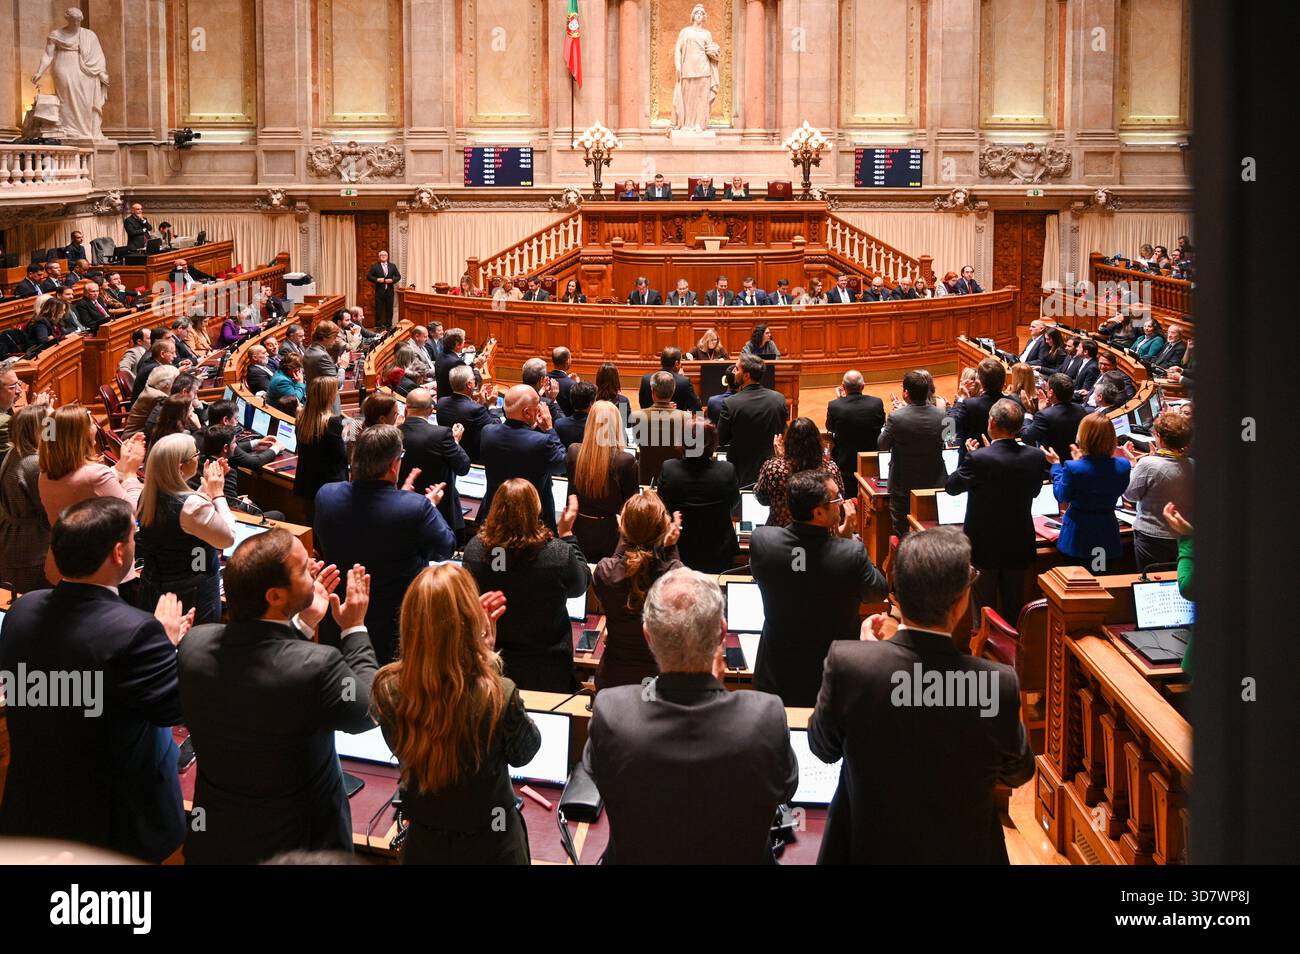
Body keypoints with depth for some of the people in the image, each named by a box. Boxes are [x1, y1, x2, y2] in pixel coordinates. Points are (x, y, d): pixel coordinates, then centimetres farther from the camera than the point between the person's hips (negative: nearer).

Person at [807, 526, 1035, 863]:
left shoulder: (847, 662, -26)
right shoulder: (997, 684, -26)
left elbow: (822, 747, -6)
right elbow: (1018, 772, -6)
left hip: (867, 848, 0)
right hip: (960, 852, 1)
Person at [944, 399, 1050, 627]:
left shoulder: (978, 459, -24)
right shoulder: (1036, 457, -10)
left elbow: (951, 486, -9)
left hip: (984, 545, -4)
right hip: (1020, 546, 4)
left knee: (984, 609, 10)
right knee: (1014, 608, 17)